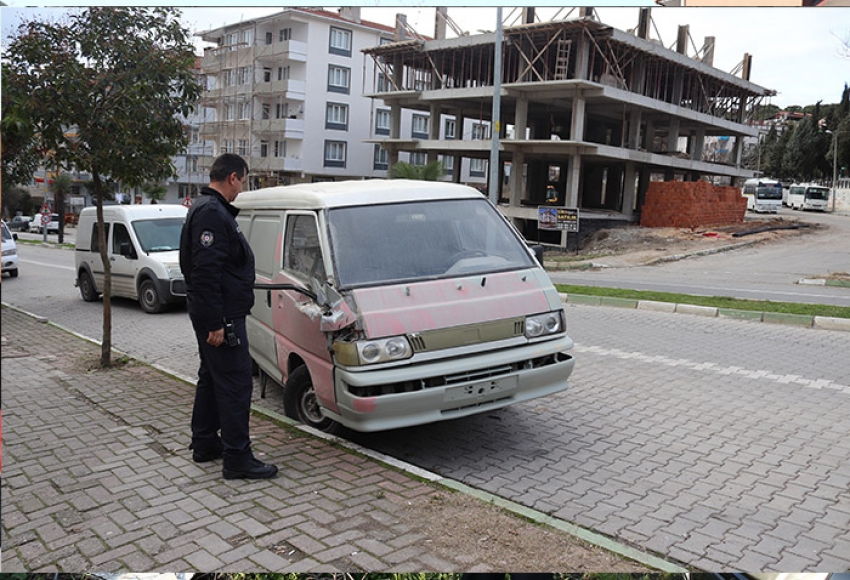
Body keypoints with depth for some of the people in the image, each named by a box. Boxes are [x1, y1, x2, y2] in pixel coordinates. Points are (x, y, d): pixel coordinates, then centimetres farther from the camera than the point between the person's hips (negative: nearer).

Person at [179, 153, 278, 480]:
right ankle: (237, 459, -3)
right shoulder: (211, 213, -18)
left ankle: (205, 443, 30)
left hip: (215, 316, 12)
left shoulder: (210, 209, 17)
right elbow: (205, 272, -25)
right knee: (236, 384, -8)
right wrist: (215, 324, -26)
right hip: (222, 317, -12)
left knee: (211, 377, 18)